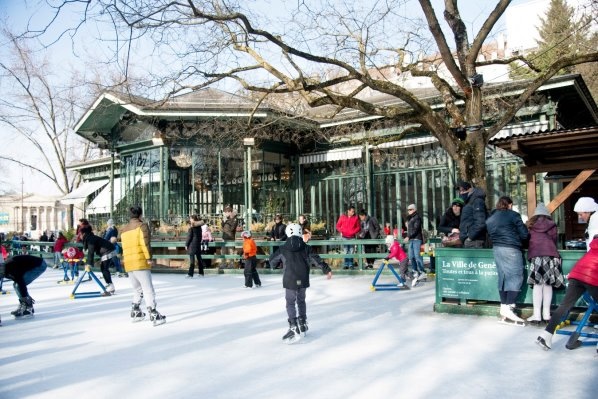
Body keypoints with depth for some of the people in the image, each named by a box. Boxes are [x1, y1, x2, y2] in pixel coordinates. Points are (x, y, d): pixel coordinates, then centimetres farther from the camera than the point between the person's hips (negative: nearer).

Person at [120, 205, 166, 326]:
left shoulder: (124, 230, 18)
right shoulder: (142, 226, -2)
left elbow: (124, 247, 15)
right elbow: (145, 243, -13)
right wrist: (149, 258, -10)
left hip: (128, 264, 7)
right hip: (141, 263, -7)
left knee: (137, 289, 21)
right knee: (148, 289, -6)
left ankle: (135, 312, 23)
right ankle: (153, 315, -9)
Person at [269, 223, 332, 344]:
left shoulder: (282, 249, -3)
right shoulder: (306, 247, 0)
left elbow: (272, 260, 8)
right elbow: (316, 259, -3)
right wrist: (326, 269, 3)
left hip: (290, 281, -3)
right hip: (303, 280, 3)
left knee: (290, 302, 2)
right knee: (301, 300, 20)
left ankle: (294, 328, -11)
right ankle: (303, 325, 28)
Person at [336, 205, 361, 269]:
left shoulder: (356, 217, 5)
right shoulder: (342, 217, 5)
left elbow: (358, 227, 7)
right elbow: (338, 226, 9)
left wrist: (354, 232, -9)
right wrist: (341, 231, -7)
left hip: (352, 237, 0)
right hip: (344, 237, 0)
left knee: (351, 251, -1)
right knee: (346, 251, 2)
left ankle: (351, 264, 5)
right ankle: (346, 264, 6)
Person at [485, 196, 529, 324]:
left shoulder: (490, 218, 14)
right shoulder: (513, 215, -3)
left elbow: (491, 234, 13)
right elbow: (524, 234, -3)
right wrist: (517, 238, 16)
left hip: (496, 249, 7)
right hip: (511, 249, -7)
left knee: (503, 277, 11)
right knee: (516, 277, -3)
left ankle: (503, 307, 13)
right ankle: (508, 308, -10)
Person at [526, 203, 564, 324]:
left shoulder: (530, 224, 15)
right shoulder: (552, 225, 14)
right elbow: (554, 240, 17)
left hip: (536, 255, -1)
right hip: (550, 254, 1)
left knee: (538, 284, -5)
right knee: (548, 284, 4)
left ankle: (537, 315, -8)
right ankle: (546, 314, 7)